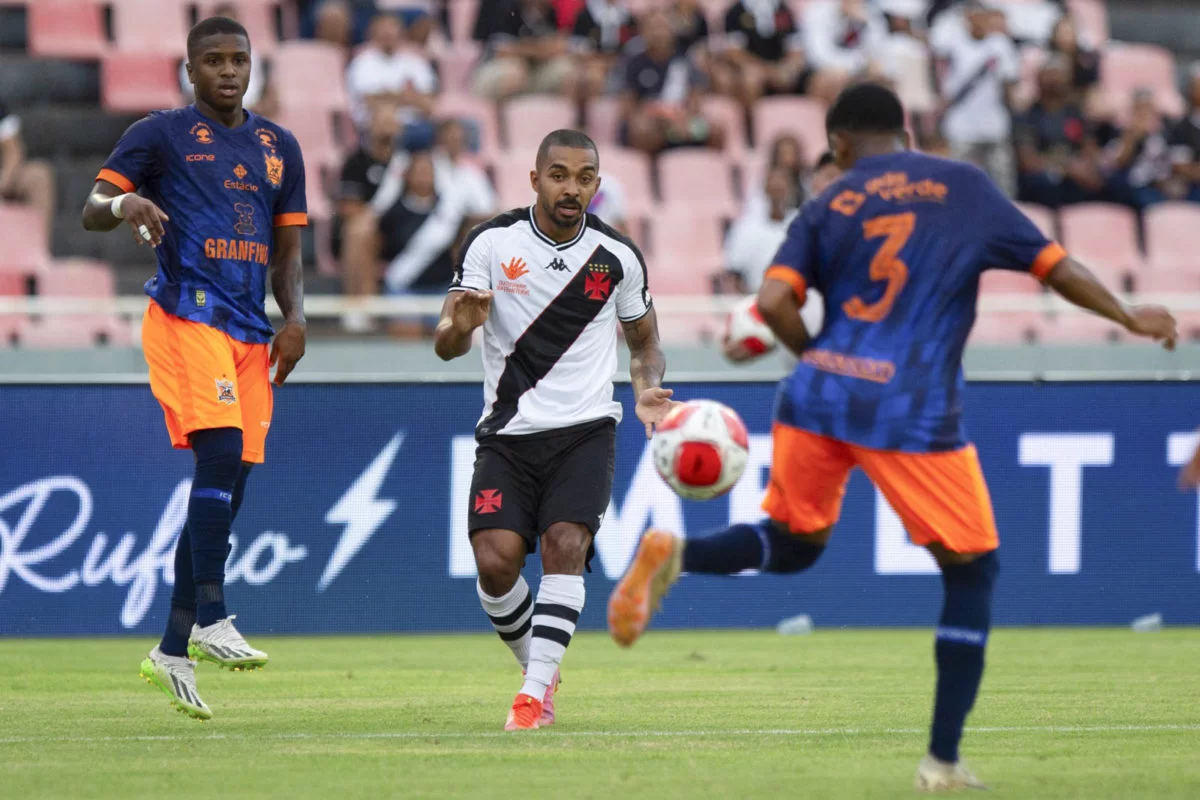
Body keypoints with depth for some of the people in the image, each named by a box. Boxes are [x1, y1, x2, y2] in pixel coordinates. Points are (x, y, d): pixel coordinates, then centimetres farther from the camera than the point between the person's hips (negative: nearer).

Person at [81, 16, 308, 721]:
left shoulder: (279, 147, 19)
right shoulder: (161, 134, 4)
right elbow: (92, 209, 1)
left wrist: (295, 319, 5)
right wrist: (125, 204, -23)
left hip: (251, 332, 6)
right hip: (185, 314, -6)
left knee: (228, 488, 3)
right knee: (221, 451, -24)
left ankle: (172, 651, 10)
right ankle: (211, 621, -27)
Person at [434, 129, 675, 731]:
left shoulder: (619, 257, 2)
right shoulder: (491, 242, -3)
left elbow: (644, 343, 17)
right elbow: (445, 344, -5)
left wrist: (646, 391, -5)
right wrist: (459, 327, -30)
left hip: (584, 432, 0)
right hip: (508, 432, 0)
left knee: (565, 545, -22)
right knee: (495, 561, -14)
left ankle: (534, 690, -21)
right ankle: (538, 668, 13)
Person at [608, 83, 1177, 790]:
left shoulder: (830, 207, 10)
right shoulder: (965, 186, 7)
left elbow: (774, 301, -3)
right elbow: (1052, 263, 5)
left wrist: (819, 360, 14)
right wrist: (1128, 316, 17)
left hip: (819, 397, 3)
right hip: (915, 414, -3)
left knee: (793, 545, 26)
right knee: (971, 572, 12)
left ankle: (675, 556, -4)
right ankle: (944, 762, 6)